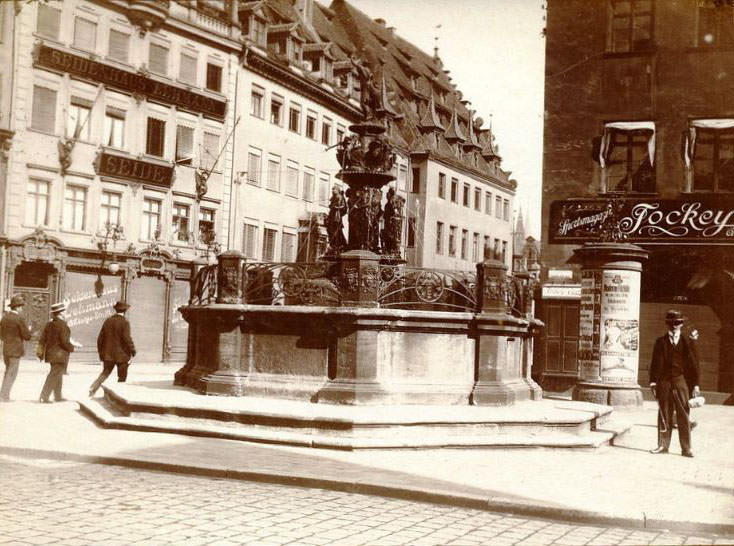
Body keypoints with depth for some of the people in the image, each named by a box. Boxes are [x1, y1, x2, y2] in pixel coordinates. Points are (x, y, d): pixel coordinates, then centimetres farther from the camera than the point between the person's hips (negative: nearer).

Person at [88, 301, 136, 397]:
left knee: (105, 373, 15)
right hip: (121, 354, -5)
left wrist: (100, 352, 18)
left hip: (108, 354, 5)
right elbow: (127, 338, -17)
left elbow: (100, 338, 8)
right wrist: (132, 350, -4)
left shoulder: (108, 321, 5)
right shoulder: (125, 322, -12)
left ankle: (93, 388, -4)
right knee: (122, 377, 7)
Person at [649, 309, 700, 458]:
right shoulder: (660, 342, 8)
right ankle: (663, 445, 14)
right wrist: (653, 382, -2)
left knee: (683, 415, -2)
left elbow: (693, 364, 7)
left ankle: (686, 448, 3)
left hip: (681, 381, -1)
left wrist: (695, 385, 3)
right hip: (664, 382, 1)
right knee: (664, 414, 6)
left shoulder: (686, 342, 7)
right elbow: (655, 363, 6)